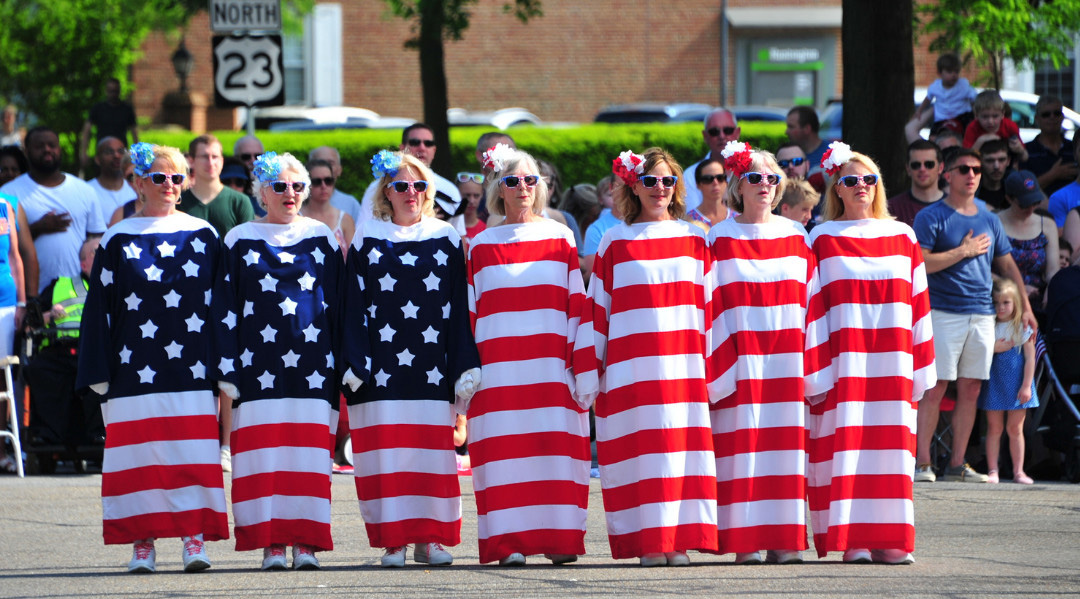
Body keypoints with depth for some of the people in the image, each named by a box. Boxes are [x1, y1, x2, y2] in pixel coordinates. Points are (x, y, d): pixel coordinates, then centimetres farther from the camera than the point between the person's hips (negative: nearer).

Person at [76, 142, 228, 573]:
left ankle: (195, 537, -2)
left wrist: (222, 367, 3)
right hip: (136, 371, 0)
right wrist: (100, 373, -1)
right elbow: (100, 309, 6)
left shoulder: (202, 237, 8)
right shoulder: (118, 241, 7)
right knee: (139, 452, -1)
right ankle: (142, 541, 4)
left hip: (191, 370, 0)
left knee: (193, 454, -5)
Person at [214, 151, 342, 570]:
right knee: (263, 453, -5)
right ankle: (271, 544, -2)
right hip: (259, 363, -1)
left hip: (310, 360, 1)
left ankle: (306, 542, -1)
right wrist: (227, 370, -3)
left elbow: (336, 304, 11)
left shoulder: (321, 239, 11)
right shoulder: (240, 241, 8)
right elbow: (225, 310, 6)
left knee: (308, 452, -3)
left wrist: (340, 364, 5)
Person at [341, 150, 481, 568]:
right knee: (388, 453, -4)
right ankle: (392, 542, -1)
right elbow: (354, 307, 4)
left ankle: (430, 538, 6)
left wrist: (464, 367, 0)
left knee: (434, 452, 0)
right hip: (382, 368, -1)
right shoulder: (367, 240, 7)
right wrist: (355, 365, -6)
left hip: (432, 370, 1)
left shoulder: (445, 239, 10)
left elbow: (459, 308, 8)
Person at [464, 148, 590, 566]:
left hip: (551, 366, 0)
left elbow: (576, 304, 8)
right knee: (505, 451, -5)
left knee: (557, 449, -5)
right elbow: (472, 312, 11)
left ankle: (560, 539, -1)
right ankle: (510, 542, -5)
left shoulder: (560, 239, 11)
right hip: (498, 370, 0)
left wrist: (577, 358, -1)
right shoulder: (482, 247, 12)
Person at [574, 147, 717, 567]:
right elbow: (596, 309, 7)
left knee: (684, 450, -3)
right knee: (641, 452, -5)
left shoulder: (694, 239, 13)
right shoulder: (614, 243, 8)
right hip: (631, 370, -1)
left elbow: (710, 306, 12)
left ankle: (679, 540, 1)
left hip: (684, 368, 1)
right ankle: (648, 543, -2)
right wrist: (588, 371, 2)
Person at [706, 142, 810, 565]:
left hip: (787, 357, 3)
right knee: (742, 446, -5)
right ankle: (744, 541, -3)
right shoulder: (720, 240, 3)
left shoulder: (795, 237, 11)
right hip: (739, 360, -3)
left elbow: (809, 300, 12)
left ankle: (783, 540, 3)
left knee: (786, 446, 0)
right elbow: (710, 305, 0)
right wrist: (718, 364, -9)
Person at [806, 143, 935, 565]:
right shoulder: (821, 240, 4)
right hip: (843, 365, -3)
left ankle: (888, 539, 3)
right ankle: (852, 540, -5)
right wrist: (814, 370, -8)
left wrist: (920, 367, 7)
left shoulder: (902, 237, 13)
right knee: (845, 446, -6)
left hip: (892, 366, 3)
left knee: (891, 447, 0)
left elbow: (918, 304, 13)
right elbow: (811, 308, 0)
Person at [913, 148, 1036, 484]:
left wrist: (1025, 307, 17)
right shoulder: (932, 217, -1)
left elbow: (1008, 266, 23)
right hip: (943, 313, -6)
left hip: (982, 315, 6)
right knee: (935, 388, -9)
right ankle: (922, 463, -7)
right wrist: (963, 252, -10)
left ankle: (958, 464, 9)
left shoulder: (989, 221, 17)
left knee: (970, 390, 4)